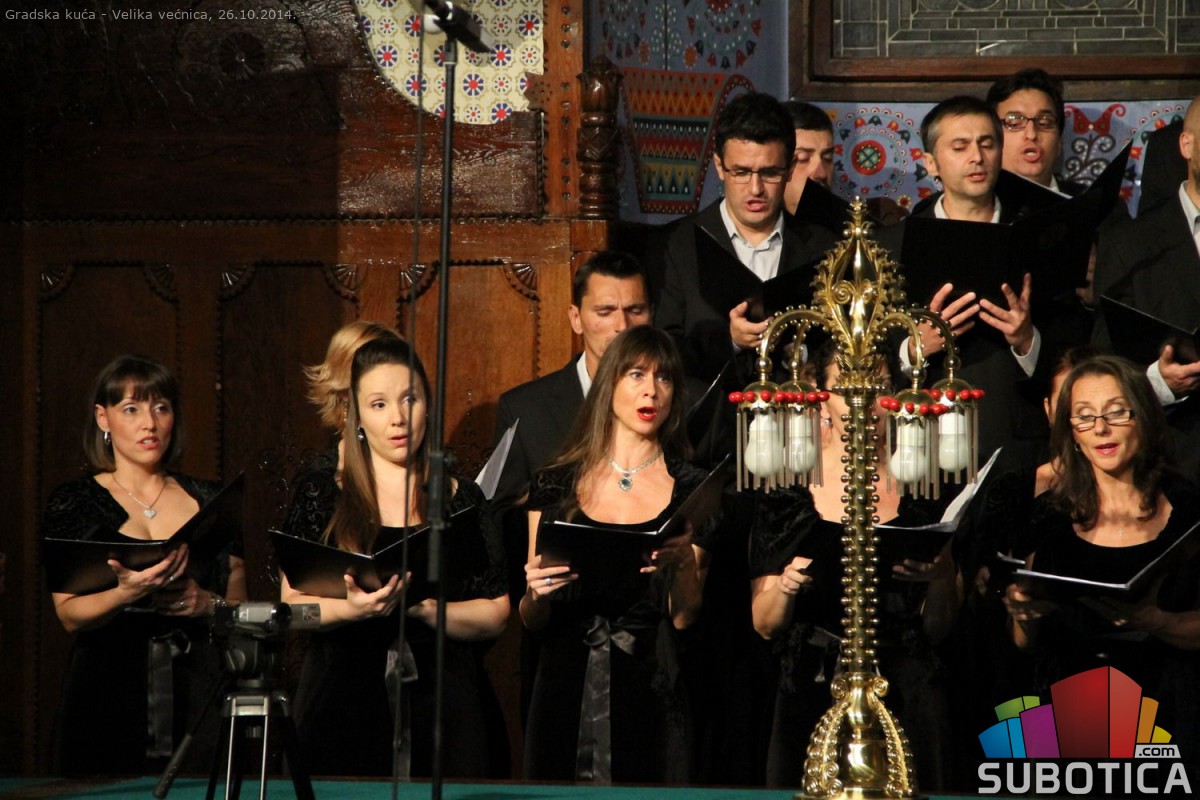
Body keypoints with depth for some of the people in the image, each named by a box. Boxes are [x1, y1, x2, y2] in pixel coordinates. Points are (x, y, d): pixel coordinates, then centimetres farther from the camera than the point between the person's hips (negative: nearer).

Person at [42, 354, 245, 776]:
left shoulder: (208, 500, 13)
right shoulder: (74, 502, 6)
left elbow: (240, 606, 15)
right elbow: (70, 613, -3)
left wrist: (208, 604, -7)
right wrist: (127, 594, -23)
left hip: (198, 694, 2)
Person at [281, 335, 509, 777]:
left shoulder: (461, 499, 8)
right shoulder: (320, 495, 8)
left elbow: (495, 615, 2)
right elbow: (292, 606, 2)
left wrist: (425, 608, -14)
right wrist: (352, 608, -17)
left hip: (442, 703, 0)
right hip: (343, 703, 0)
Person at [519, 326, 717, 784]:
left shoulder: (689, 488, 5)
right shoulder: (556, 485, 8)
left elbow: (684, 618, -1)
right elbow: (532, 621, 9)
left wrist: (684, 564, -19)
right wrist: (535, 593, -11)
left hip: (650, 697, -1)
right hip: (566, 691, 1)